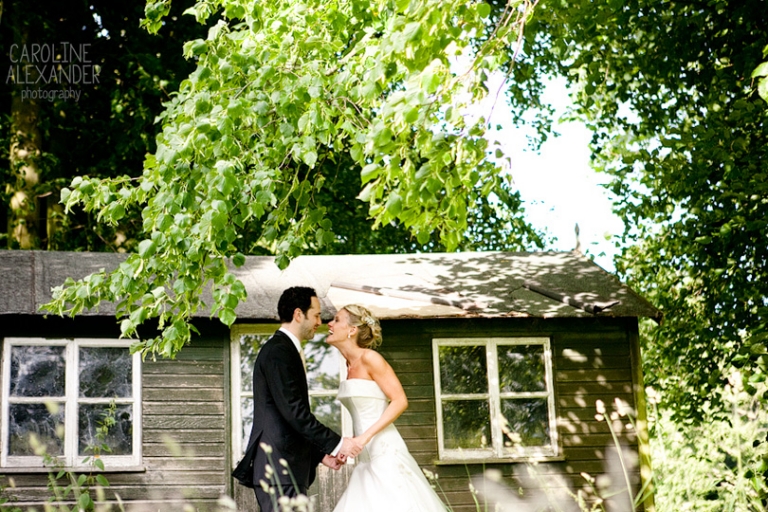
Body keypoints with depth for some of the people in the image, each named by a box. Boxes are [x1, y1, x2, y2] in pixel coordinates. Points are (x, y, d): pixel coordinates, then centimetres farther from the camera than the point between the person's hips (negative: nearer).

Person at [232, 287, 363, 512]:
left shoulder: (284, 350, 21)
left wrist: (321, 453, 20)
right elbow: (294, 412, -19)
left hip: (283, 468, 10)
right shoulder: (278, 352, -12)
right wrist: (336, 443, -15)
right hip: (279, 468, -10)